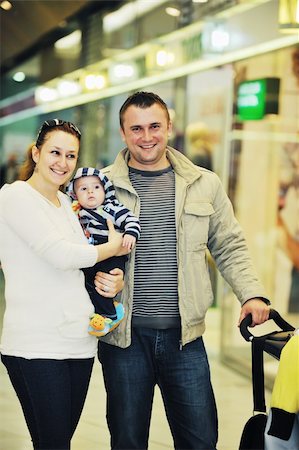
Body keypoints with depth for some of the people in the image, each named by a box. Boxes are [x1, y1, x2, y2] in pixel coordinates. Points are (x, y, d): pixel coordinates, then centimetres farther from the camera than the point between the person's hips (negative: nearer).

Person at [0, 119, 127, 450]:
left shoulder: (67, 203, 17)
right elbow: (59, 254, -18)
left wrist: (112, 280, -1)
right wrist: (112, 248, -2)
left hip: (80, 341, 7)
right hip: (36, 345, -7)